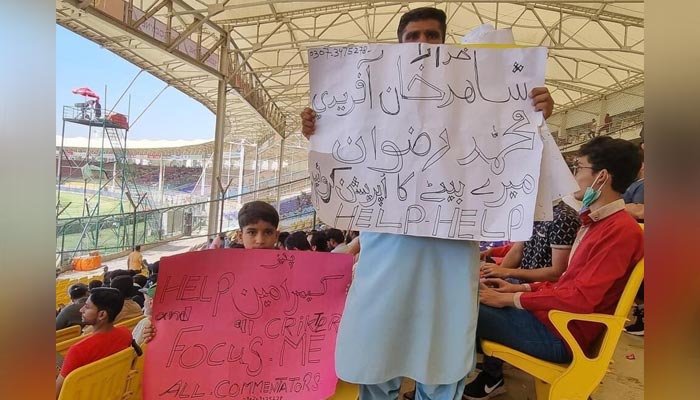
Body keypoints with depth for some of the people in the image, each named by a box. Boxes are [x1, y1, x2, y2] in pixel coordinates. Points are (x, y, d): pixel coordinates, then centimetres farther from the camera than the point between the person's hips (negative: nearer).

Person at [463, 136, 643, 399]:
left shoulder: (622, 230, -18)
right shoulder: (597, 222, 13)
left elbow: (581, 298, -25)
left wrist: (510, 298, -18)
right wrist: (520, 288, 6)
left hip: (562, 334, -10)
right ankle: (491, 377, 16)